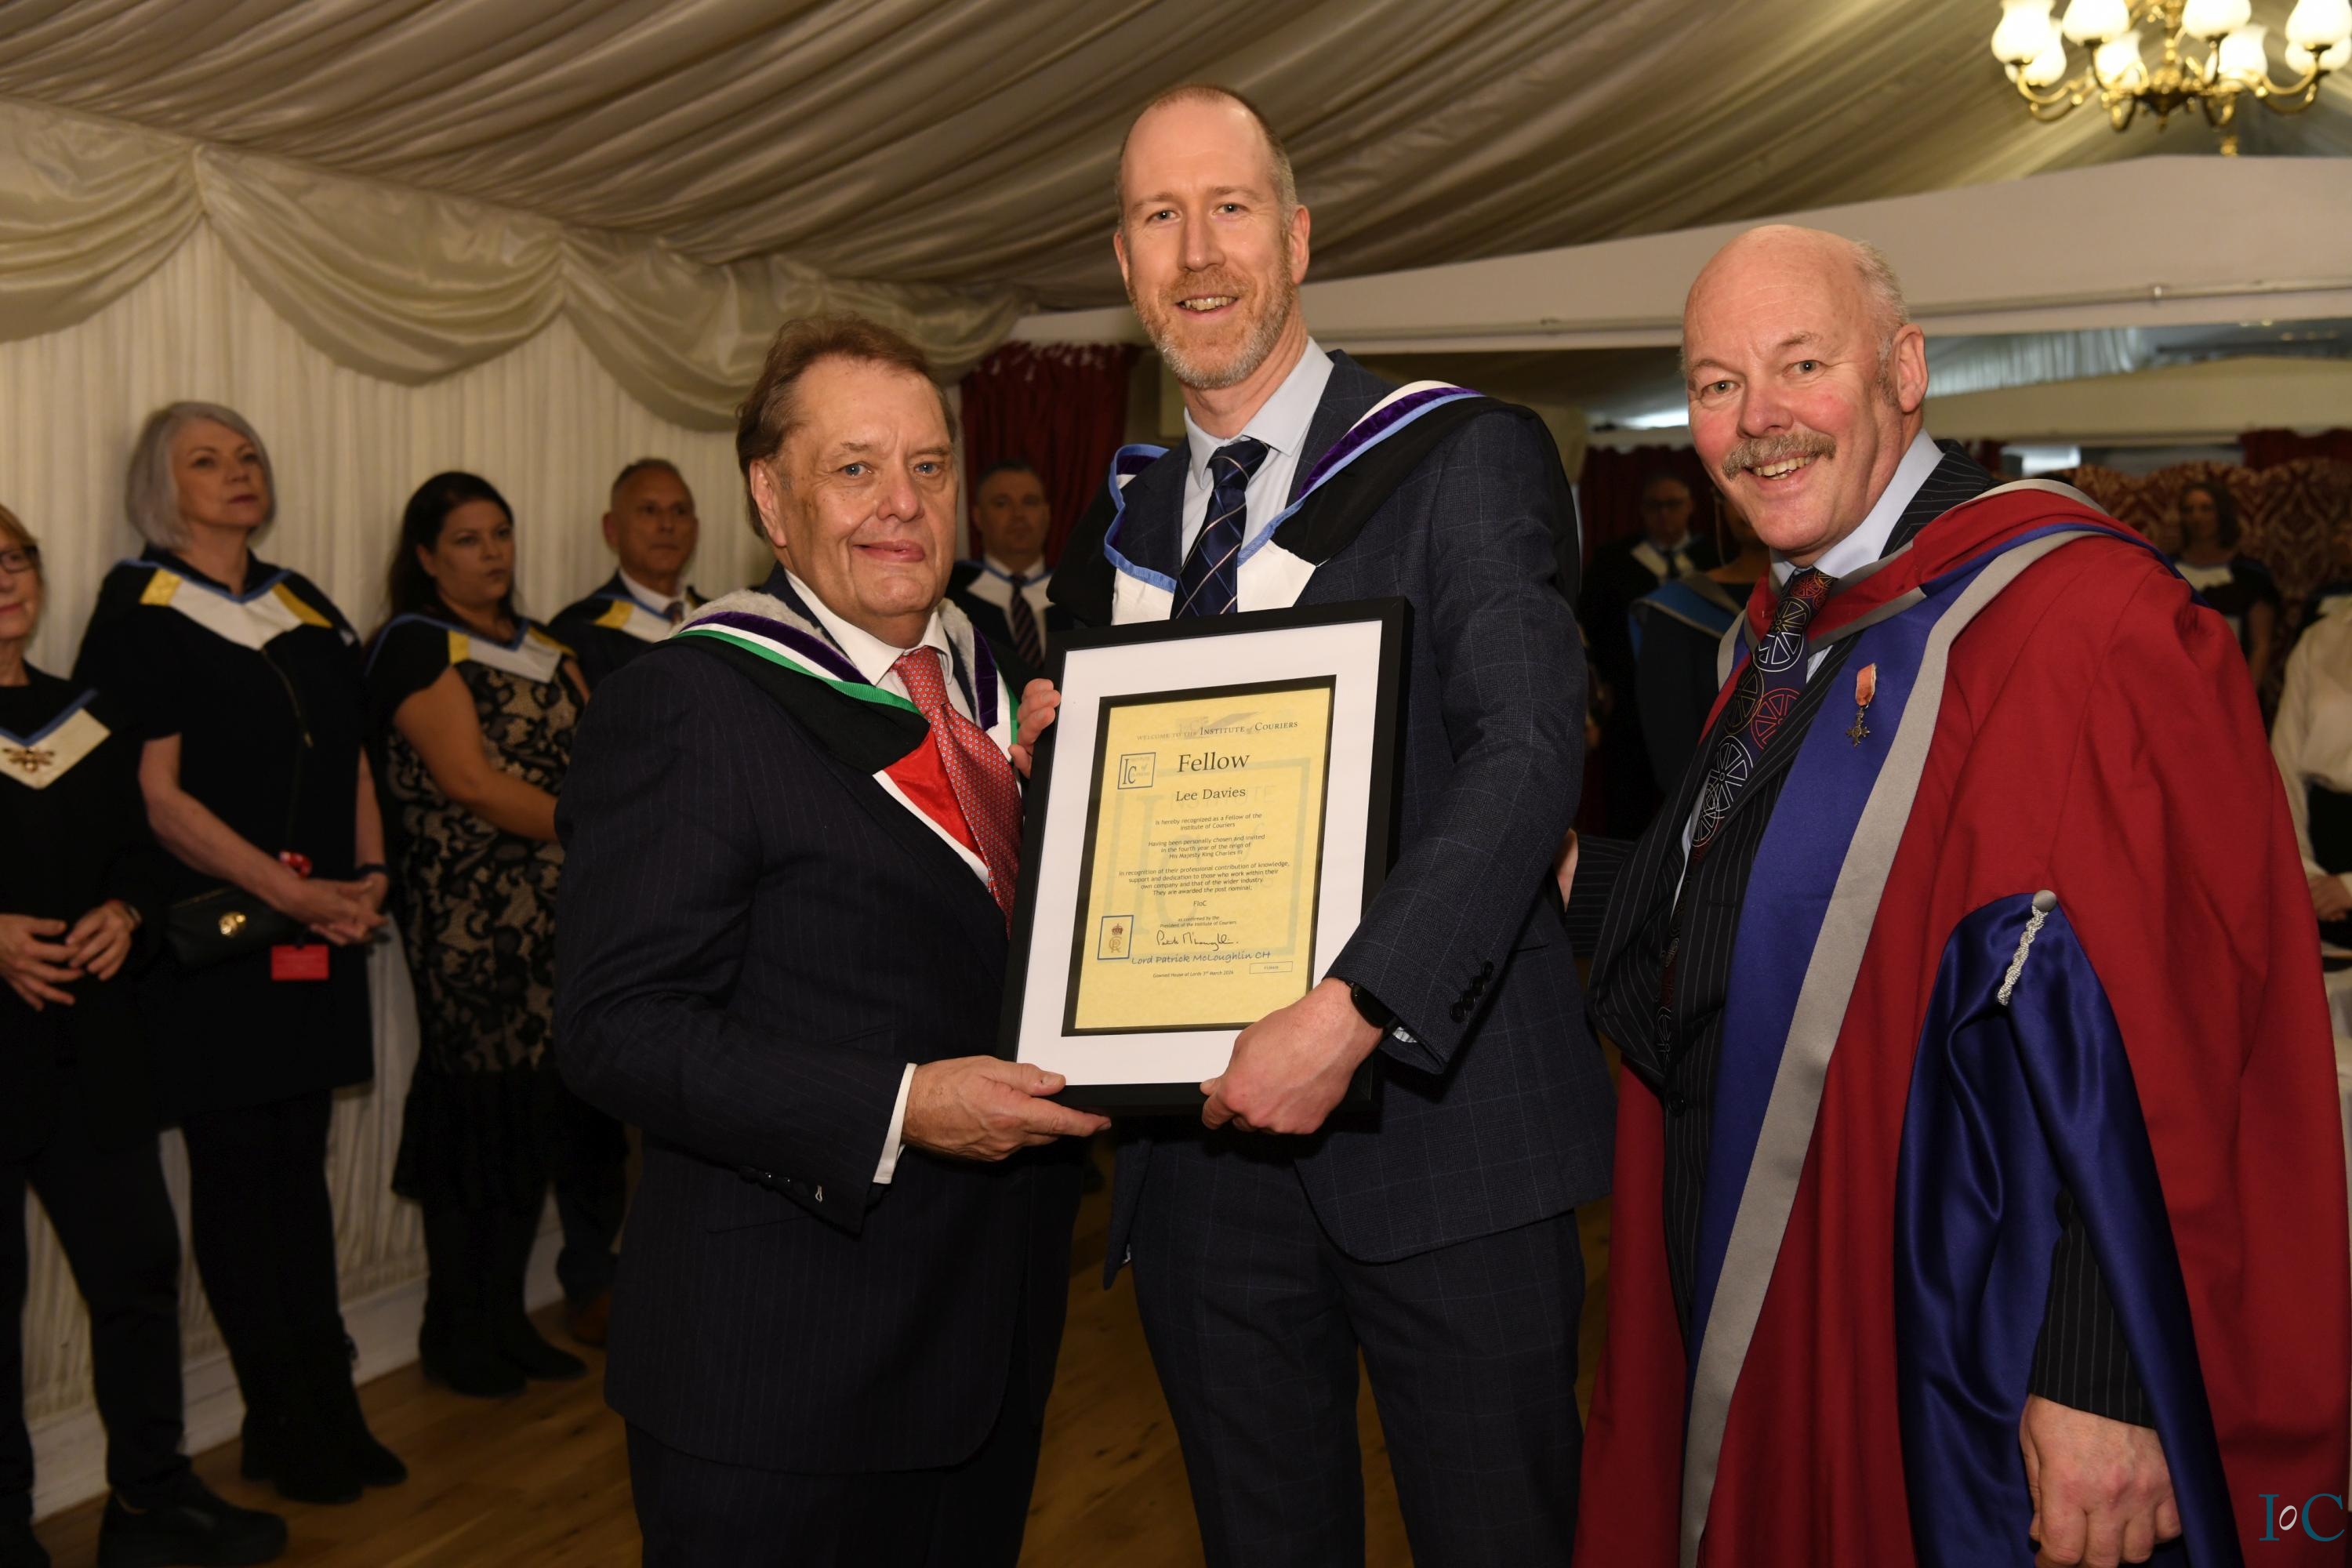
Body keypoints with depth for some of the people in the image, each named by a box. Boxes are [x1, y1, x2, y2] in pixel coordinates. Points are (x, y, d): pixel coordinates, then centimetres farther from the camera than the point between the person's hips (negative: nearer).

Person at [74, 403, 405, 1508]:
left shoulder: (306, 608, 15)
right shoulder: (140, 610, -3)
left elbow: (353, 761, 16)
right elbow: (155, 793, -10)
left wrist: (367, 872, -1)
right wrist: (287, 889, -15)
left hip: (322, 926, 5)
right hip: (216, 932, -5)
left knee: (300, 1159, 10)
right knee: (234, 1167, 3)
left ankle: (327, 1407, 18)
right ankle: (286, 1422, 13)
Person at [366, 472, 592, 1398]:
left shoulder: (543, 646, 18)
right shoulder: (415, 644, -4)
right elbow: (467, 779, -14)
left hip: (557, 911, 7)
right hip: (470, 915, -7)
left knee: (539, 1104, 9)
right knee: (478, 1102, -2)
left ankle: (508, 1316, 21)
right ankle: (454, 1332, 13)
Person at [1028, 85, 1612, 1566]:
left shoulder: (1469, 459, -4)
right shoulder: (1116, 539, 13)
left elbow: (1528, 754, -18)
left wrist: (1352, 1011, -27)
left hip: (1436, 1114, -4)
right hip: (1203, 1140, 5)